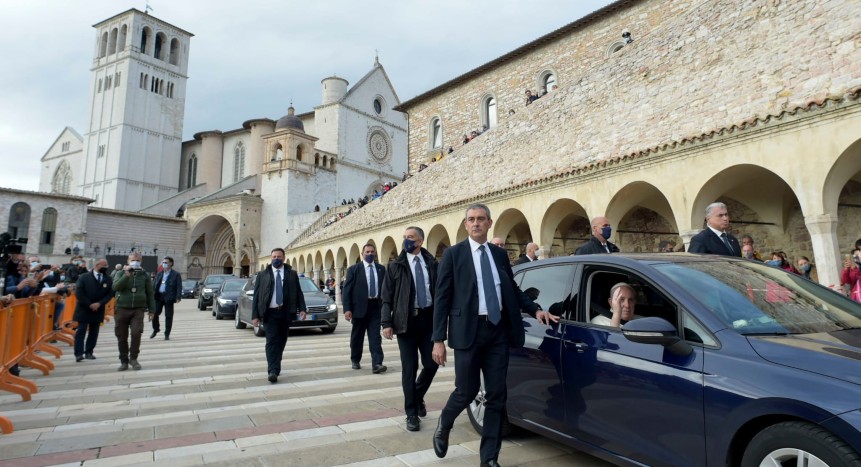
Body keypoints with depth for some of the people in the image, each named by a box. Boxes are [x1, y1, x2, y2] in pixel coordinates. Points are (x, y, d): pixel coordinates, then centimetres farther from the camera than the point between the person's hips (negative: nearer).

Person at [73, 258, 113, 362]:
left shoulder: (108, 279, 2)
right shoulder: (84, 277, -5)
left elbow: (110, 294, -1)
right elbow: (78, 293, -10)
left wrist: (99, 303, -15)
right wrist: (89, 304, -14)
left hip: (98, 310, 3)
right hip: (84, 309, -3)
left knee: (94, 332, 7)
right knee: (81, 331, -3)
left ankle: (89, 352, 15)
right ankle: (79, 354, -2)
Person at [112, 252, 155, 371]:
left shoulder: (145, 275, 5)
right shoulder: (122, 273, 4)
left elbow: (150, 293, 8)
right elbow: (115, 287, -13)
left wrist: (151, 309, 5)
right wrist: (126, 275, -22)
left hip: (138, 309, -1)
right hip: (121, 309, 1)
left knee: (136, 333, -16)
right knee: (122, 337, 6)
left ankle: (133, 358, 4)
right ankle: (124, 361, 20)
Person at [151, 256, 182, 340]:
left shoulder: (176, 275, -1)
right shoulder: (159, 274, 16)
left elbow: (179, 287, -6)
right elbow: (155, 285, 17)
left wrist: (178, 297, -17)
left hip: (168, 297, -4)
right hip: (158, 296, 4)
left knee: (168, 316, 0)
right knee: (154, 313, 1)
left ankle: (167, 334, 9)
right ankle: (156, 329, 26)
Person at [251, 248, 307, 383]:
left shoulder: (292, 274, 7)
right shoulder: (263, 275, 4)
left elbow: (298, 292, 6)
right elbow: (256, 296, 3)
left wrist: (302, 309, -7)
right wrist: (255, 315, -4)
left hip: (286, 312, 2)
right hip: (270, 313, -2)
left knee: (281, 341, 10)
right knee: (272, 341, -9)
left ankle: (274, 366, 27)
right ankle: (273, 371, -12)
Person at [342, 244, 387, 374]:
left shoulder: (381, 269, 7)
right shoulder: (353, 269, -1)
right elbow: (346, 290, -4)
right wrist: (347, 309, -12)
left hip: (375, 306, 1)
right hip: (360, 307, -1)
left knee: (375, 336, -5)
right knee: (357, 336, 12)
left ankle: (377, 363, -8)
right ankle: (355, 361, 28)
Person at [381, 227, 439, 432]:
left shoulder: (432, 264, 5)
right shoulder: (395, 266, 1)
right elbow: (386, 298, 0)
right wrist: (387, 323, -9)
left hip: (429, 319, 2)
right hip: (406, 320, -1)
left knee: (431, 364, 3)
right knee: (409, 368, 2)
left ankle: (418, 397, 32)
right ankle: (411, 413, 17)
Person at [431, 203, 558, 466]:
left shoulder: (500, 254, 12)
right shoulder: (453, 254, -1)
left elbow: (512, 290, 20)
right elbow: (442, 298, -4)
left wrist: (535, 310, 5)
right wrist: (438, 339, -9)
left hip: (499, 331, 4)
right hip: (469, 331, -4)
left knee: (497, 396, 7)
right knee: (467, 391, 3)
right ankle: (443, 427, 35)